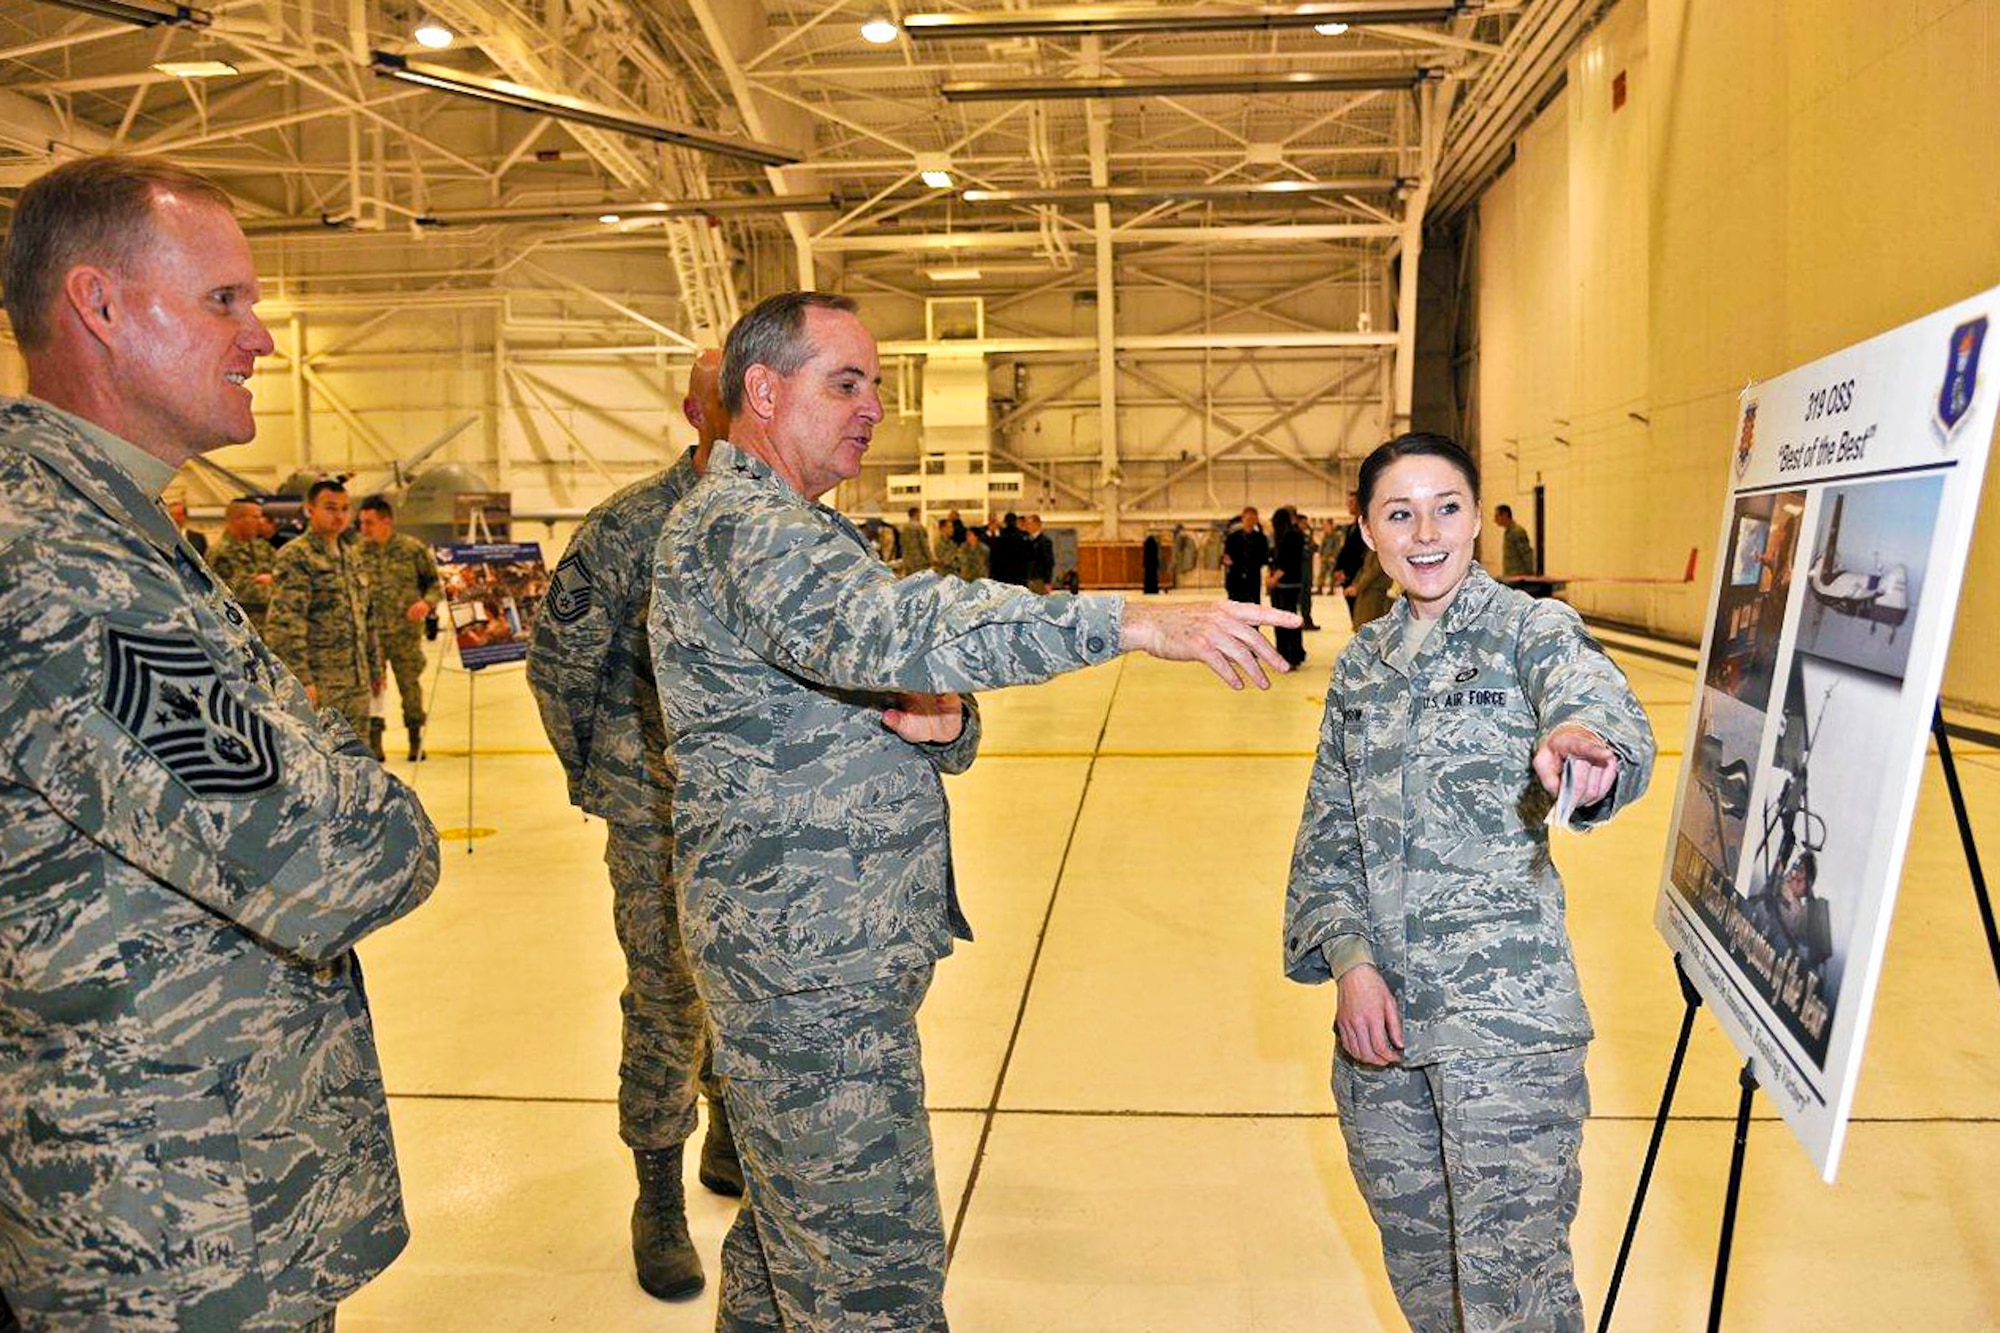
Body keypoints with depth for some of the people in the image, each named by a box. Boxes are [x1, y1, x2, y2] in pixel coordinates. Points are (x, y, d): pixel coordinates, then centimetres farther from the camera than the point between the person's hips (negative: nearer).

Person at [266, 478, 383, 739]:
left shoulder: (352, 556, 17)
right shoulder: (295, 557, -9)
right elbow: (284, 625, -16)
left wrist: (375, 668, 21)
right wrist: (301, 679, -21)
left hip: (357, 684, 8)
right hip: (318, 684, -8)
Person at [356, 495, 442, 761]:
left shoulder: (413, 549, -2)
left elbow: (435, 583, 5)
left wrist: (427, 602, -13)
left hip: (406, 632, -1)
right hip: (369, 633, 1)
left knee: (410, 684, 9)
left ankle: (416, 739, 25)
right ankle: (373, 741, 14)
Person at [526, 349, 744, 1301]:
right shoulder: (632, 526, -12)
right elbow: (558, 657, -3)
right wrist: (593, 777, 3)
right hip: (661, 813, -4)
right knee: (668, 1005, 4)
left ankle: (731, 1143, 41)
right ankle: (659, 1201, 22)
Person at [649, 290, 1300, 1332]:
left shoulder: (798, 532, 19)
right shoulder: (735, 526, -16)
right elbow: (878, 625, -37)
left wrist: (947, 723, -8)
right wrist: (1131, 621, -42)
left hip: (806, 958, 10)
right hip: (811, 969, -10)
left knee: (793, 1225, 23)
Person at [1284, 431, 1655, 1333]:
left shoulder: (1533, 631, -4)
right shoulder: (1360, 664, 9)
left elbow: (1611, 721, -26)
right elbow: (1327, 831, 9)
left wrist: (1587, 752, -50)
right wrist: (1349, 958, -5)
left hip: (1504, 1015, -5)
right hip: (1377, 1007, 5)